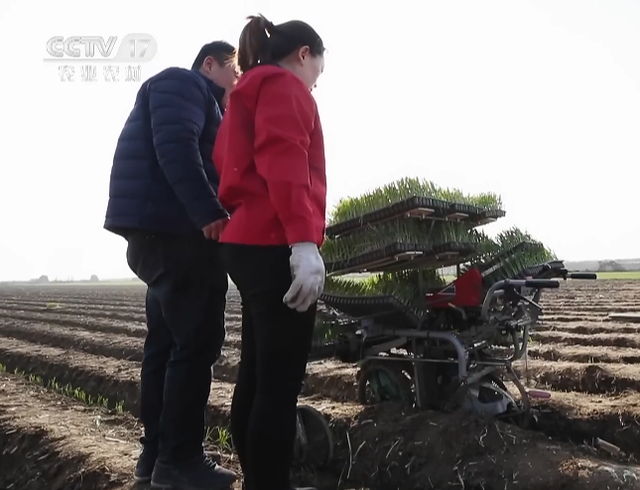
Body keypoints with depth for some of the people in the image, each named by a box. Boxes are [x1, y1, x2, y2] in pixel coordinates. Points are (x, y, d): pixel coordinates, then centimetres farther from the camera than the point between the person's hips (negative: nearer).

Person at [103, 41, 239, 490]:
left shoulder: (198, 100, 31)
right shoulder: (183, 83, -1)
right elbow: (176, 147, -18)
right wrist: (210, 213, -25)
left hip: (167, 231, 11)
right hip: (174, 230, -11)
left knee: (168, 342, 10)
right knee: (197, 342, -10)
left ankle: (157, 451, 16)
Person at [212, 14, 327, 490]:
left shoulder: (249, 90, 28)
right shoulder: (284, 85, -1)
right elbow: (283, 160, -18)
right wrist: (304, 240, -27)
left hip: (249, 243, 10)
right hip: (276, 246, -10)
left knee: (256, 377, 13)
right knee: (279, 385, -8)